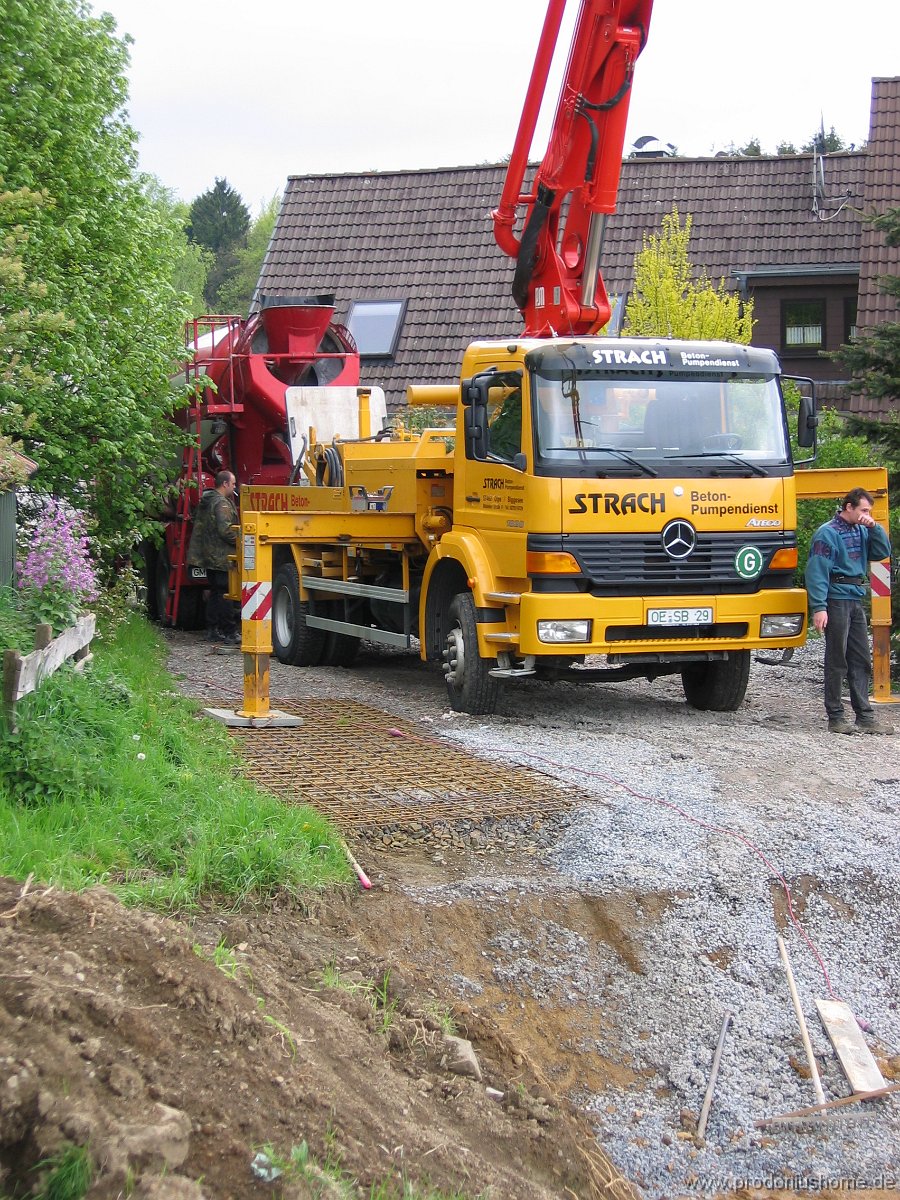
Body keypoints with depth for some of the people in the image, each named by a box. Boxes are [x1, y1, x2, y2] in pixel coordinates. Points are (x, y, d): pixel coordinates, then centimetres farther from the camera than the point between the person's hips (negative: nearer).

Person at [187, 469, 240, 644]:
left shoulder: (206, 501, 14)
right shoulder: (222, 503, -16)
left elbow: (199, 525, 22)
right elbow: (226, 530, -24)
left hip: (208, 556, 10)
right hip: (222, 556, -10)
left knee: (215, 593, 15)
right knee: (225, 594, -7)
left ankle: (212, 630, 17)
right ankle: (229, 632, -6)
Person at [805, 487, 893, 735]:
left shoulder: (861, 530, 13)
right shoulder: (828, 533, -9)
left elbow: (883, 552, 10)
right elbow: (817, 572, -13)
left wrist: (874, 527, -4)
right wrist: (819, 607, -20)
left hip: (856, 600, 8)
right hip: (836, 600, -8)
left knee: (861, 660, 7)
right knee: (837, 661, -2)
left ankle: (865, 717, 11)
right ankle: (836, 717, 4)